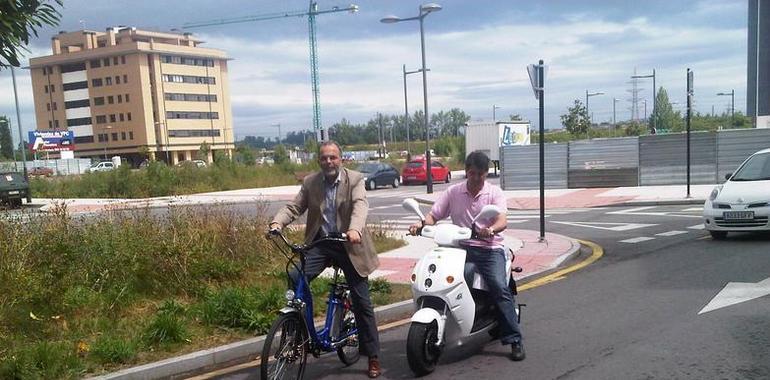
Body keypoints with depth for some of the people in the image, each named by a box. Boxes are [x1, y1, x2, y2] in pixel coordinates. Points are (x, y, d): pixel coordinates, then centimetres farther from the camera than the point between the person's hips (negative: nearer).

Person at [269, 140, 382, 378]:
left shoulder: (354, 180, -6)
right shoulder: (310, 182, 4)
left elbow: (360, 205, -22)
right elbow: (294, 207, -2)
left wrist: (355, 229, -43)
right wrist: (277, 222, -24)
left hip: (349, 244, -2)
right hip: (320, 243, 2)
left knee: (361, 302, 3)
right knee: (294, 279, -22)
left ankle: (373, 356, 17)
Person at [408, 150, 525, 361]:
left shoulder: (495, 193, 5)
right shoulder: (453, 192, 12)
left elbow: (502, 220, -10)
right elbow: (434, 215, 8)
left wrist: (491, 229, -34)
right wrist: (421, 224, -15)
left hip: (489, 248, -2)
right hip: (460, 247, 2)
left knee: (500, 288, -20)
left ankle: (514, 340, -12)